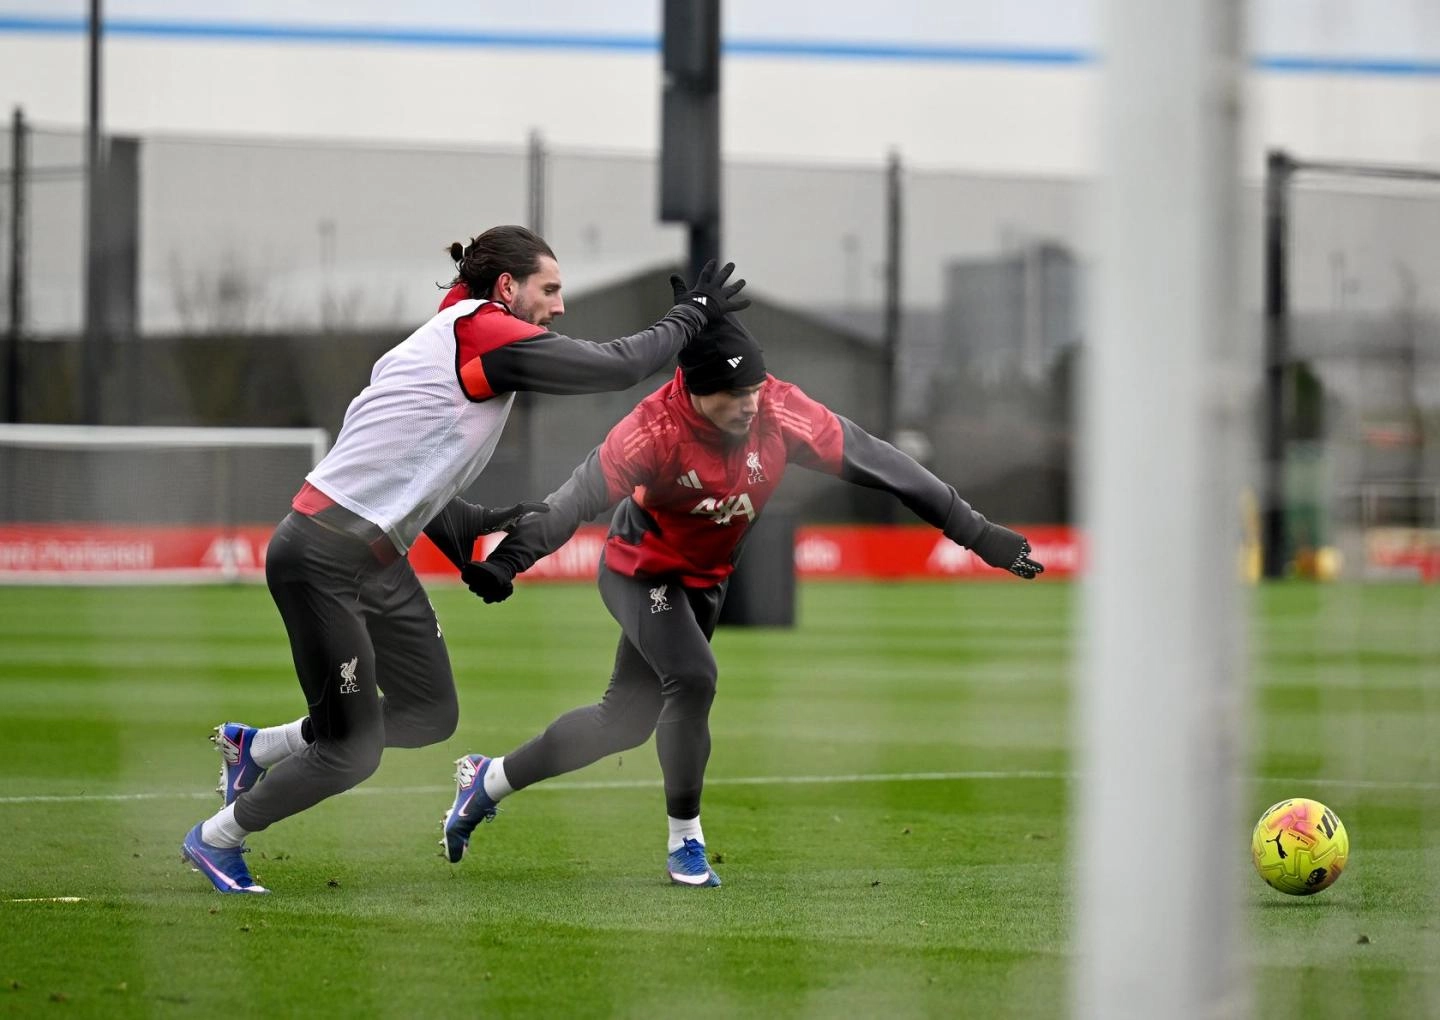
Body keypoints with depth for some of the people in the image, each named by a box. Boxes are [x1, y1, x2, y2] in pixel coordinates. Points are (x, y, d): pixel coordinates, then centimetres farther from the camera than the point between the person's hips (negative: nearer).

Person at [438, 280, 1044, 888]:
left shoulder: (778, 411, -24)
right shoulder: (654, 430, -33)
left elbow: (874, 462, -22)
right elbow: (579, 497, -37)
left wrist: (976, 533, -21)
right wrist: (508, 560, -53)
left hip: (705, 582, 5)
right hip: (642, 570, -5)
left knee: (628, 718, 13)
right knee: (693, 677, -28)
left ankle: (490, 780, 33)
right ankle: (685, 842, -11)